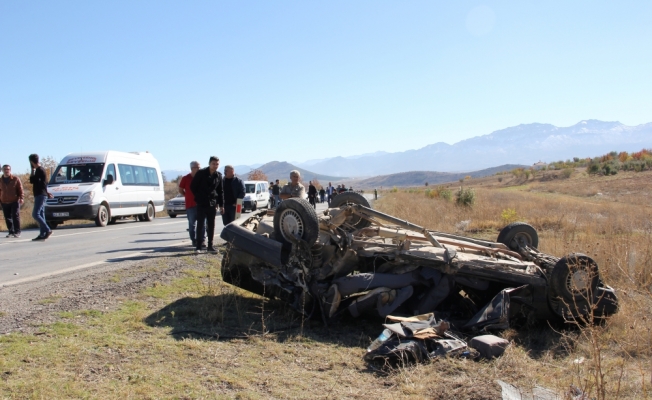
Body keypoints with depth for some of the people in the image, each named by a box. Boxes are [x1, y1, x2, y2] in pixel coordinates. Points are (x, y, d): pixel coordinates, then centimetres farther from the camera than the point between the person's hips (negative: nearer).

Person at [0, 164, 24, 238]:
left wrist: (21, 198, -11)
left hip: (14, 201, -4)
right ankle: (11, 232, 12)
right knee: (8, 218, 4)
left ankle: (17, 232, -3)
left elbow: (20, 189, -1)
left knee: (16, 216, -8)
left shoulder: (16, 179, -1)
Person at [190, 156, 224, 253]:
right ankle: (199, 246, 3)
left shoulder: (218, 176, 5)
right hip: (201, 204, -3)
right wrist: (198, 198, 3)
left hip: (212, 204, 3)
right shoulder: (201, 173, -6)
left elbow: (220, 191, 11)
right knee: (200, 225, -2)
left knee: (211, 226, 7)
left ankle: (210, 246, 13)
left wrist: (221, 205, 9)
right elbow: (193, 186, 1)